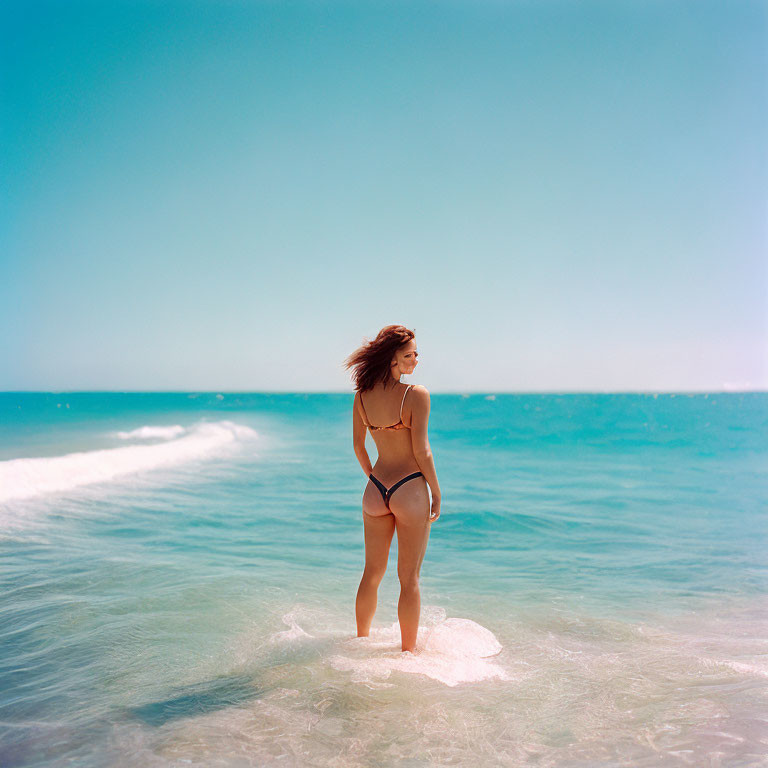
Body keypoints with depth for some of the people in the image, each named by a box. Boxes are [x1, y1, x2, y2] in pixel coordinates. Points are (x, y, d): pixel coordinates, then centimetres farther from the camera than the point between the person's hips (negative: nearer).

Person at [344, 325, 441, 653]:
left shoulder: (362, 395, 1)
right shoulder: (417, 395, -14)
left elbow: (358, 447, 9)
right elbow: (421, 451, -14)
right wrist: (437, 493, -3)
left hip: (375, 489, 5)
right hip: (410, 489, -5)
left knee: (372, 573, 19)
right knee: (409, 579, 7)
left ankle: (361, 642, 32)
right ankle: (408, 651, 17)